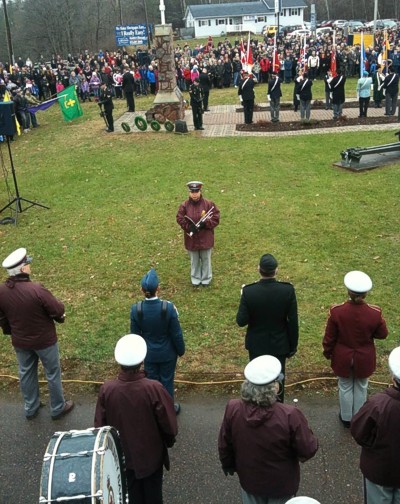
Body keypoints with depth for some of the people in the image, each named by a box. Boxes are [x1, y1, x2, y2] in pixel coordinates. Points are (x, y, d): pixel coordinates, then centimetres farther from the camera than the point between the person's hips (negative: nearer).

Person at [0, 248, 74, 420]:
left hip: (20, 342, 5)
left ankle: (30, 408, 43)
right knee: (52, 373, 16)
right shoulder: (36, 289, -32)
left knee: (26, 373, 25)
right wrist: (59, 305, 2)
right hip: (44, 340, -5)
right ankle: (58, 408, 34)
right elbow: (58, 311, -22)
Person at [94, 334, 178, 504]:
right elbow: (169, 425, -19)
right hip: (151, 454, -2)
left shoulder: (106, 389, -24)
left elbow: (100, 425, -10)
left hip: (123, 454, 2)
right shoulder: (154, 388, -31)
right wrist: (169, 441, 4)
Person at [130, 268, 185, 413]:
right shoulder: (168, 308, -28)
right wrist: (181, 350, 2)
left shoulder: (136, 309, -21)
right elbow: (176, 334, -16)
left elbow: (135, 335, -7)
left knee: (152, 381, 21)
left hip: (149, 354, 2)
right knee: (167, 381, 19)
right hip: (167, 353, -2)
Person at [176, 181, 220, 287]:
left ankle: (206, 279, 34)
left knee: (206, 259, 15)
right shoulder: (184, 205, -8)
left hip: (205, 238, -1)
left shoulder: (208, 204, -10)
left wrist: (204, 224, -22)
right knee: (194, 260, 17)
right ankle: (195, 279, 36)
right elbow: (179, 219, -6)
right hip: (191, 238, 1)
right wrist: (189, 227, -19)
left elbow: (216, 218, -9)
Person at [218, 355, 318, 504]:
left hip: (249, 479, 2)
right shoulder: (290, 416, -35)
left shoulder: (232, 409, -24)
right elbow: (309, 450, -20)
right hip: (281, 483, -2)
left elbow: (224, 444, -7)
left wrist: (227, 464, 13)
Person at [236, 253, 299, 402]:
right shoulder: (288, 290, -20)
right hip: (279, 345, 0)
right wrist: (292, 347, 2)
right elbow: (293, 322, -13)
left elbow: (241, 321, -16)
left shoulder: (249, 291, -23)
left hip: (256, 345, 0)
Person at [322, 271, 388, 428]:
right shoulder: (375, 313, -25)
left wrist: (327, 353, 6)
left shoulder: (336, 311, -25)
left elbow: (329, 338, -11)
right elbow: (382, 334, -6)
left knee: (345, 387, 21)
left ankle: (346, 418, 39)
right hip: (364, 359, 0)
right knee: (361, 388, 23)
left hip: (342, 358, 0)